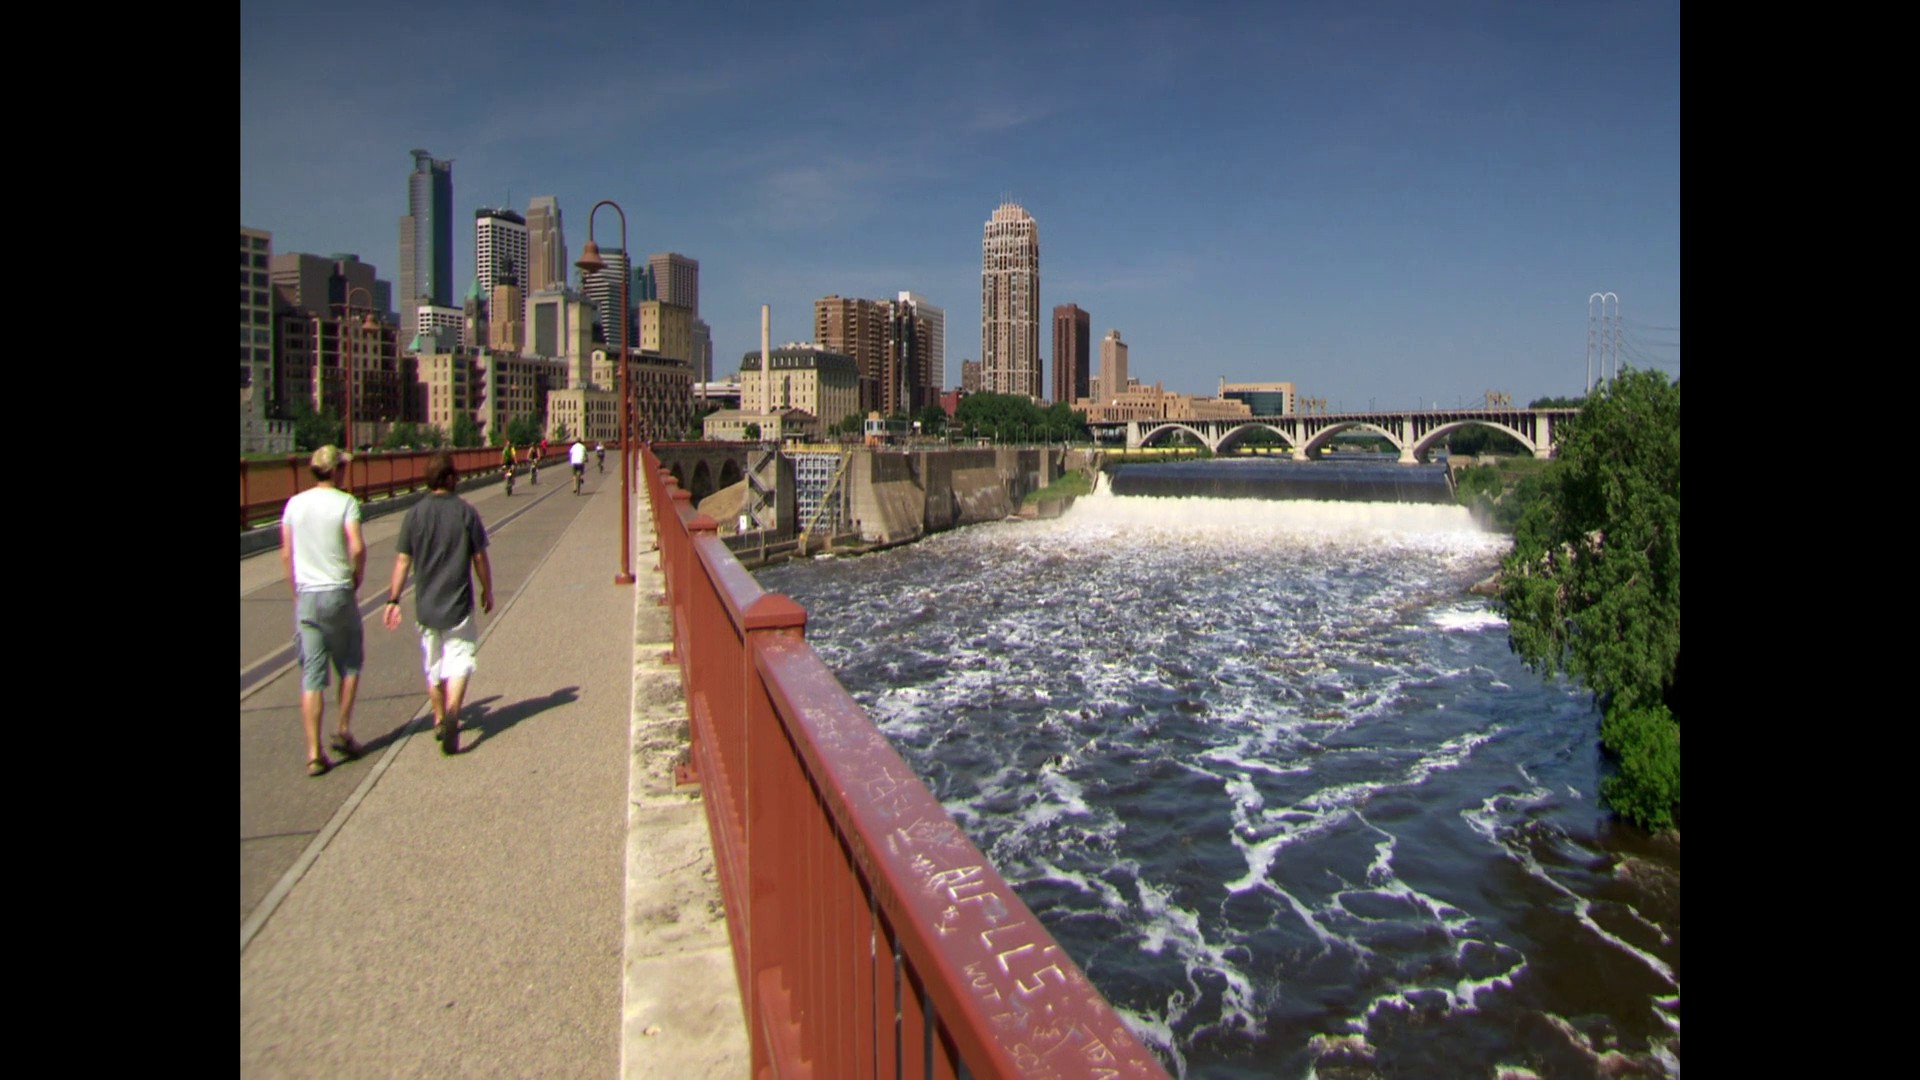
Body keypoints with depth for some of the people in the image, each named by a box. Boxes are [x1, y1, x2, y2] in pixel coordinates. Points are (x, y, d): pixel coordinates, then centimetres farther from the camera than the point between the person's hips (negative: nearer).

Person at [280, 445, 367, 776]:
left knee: (311, 676, 3)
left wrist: (297, 591, 16)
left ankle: (314, 753, 3)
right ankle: (343, 730, 15)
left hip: (306, 596, 4)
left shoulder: (294, 504, 6)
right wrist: (357, 581, -1)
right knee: (350, 664, 17)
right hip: (339, 593, -3)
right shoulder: (345, 502, -7)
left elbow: (286, 554, 8)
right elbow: (357, 548, -17)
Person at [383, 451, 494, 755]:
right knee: (459, 661, 1)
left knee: (433, 665, 17)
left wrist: (393, 599, 2)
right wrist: (487, 591, 9)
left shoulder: (414, 514, -3)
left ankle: (439, 720, 30)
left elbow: (402, 561, -4)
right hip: (458, 603, -3)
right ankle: (452, 712, -21)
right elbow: (479, 557, -3)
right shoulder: (466, 511, -8)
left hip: (426, 604, 3)